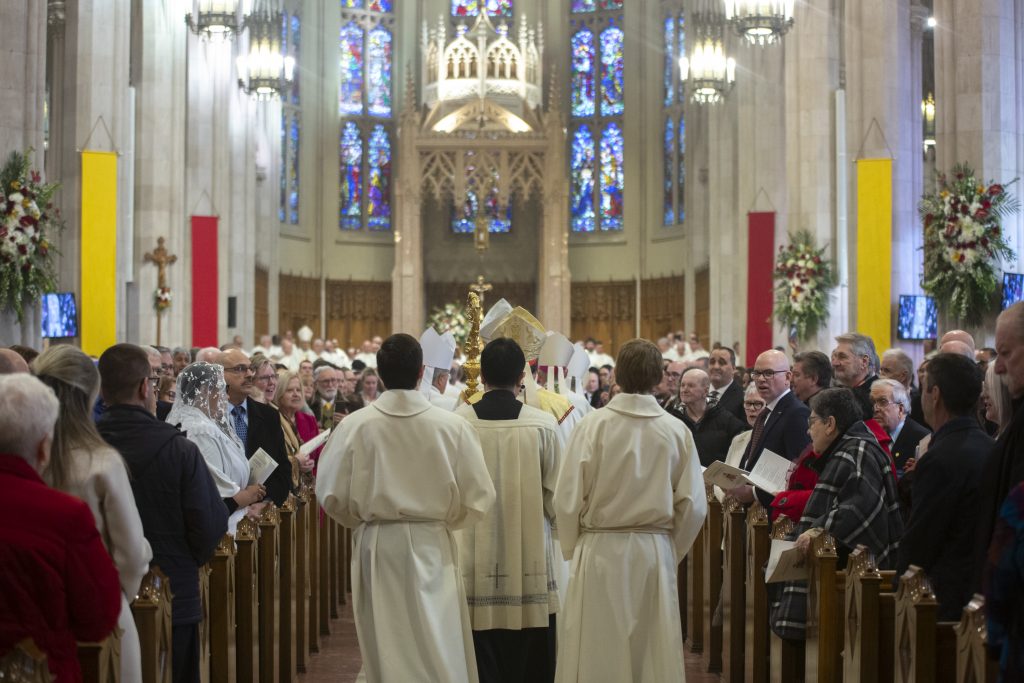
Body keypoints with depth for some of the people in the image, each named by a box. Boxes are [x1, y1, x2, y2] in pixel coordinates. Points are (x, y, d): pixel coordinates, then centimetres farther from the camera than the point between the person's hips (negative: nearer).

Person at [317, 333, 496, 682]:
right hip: (432, 547, -1)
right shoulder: (452, 425, -9)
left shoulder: (355, 425, -9)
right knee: (440, 653, 7)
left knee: (386, 650, 11)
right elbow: (477, 498, -6)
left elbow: (332, 496, -4)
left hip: (377, 547, 1)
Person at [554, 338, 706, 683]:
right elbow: (693, 506, -3)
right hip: (656, 552, 2)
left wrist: (573, 550, 6)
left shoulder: (593, 425, -11)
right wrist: (671, 550, 13)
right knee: (655, 653, 10)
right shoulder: (677, 431, -5)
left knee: (597, 654, 7)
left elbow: (567, 500, -11)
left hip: (600, 551, -2)